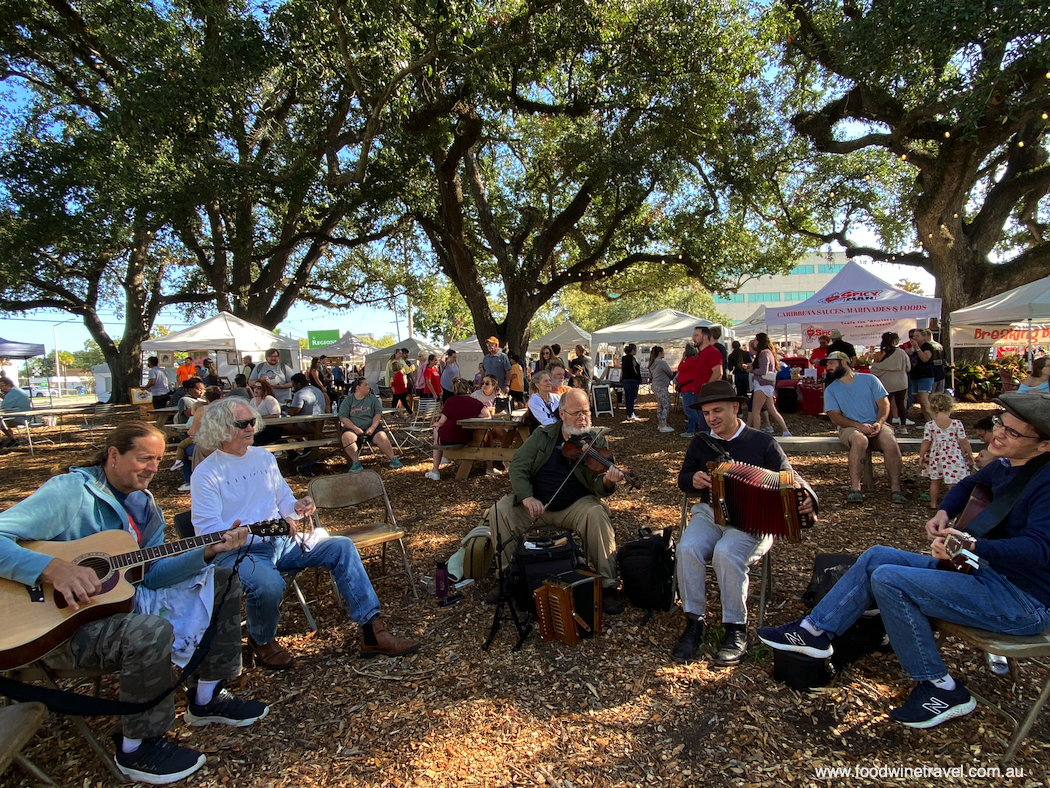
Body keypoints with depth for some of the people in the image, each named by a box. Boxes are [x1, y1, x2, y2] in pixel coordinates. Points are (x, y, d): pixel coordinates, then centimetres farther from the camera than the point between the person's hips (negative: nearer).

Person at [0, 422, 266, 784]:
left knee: (223, 582, 5)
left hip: (125, 600, 9)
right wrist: (55, 568, -38)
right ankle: (138, 747, -9)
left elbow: (152, 573, 6)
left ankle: (206, 699, 14)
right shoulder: (70, 491, -15)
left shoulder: (144, 505, 8)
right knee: (152, 632, -38)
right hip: (65, 621, -8)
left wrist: (208, 551, -7)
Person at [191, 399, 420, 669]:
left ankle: (371, 631, -13)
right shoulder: (206, 474, -8)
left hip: (280, 543, 6)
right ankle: (262, 640, 1)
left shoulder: (263, 457, 11)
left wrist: (297, 508, -8)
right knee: (269, 585, -37)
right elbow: (208, 530, -17)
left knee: (341, 546, -11)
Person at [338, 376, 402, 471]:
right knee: (346, 437, -33)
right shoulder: (348, 400, 8)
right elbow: (343, 417, -1)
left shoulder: (373, 398, 11)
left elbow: (378, 414, 3)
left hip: (371, 427, 0)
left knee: (381, 436, -29)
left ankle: (393, 459, -19)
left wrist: (372, 428, -15)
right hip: (352, 427, 0)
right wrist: (356, 429, -16)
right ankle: (356, 463, -30)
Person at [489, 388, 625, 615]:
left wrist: (608, 482, -36)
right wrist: (527, 497, -21)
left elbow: (597, 486, -10)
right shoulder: (543, 435, 2)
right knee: (499, 511, -19)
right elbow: (518, 467, -3)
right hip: (534, 503, 2)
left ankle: (608, 586, -18)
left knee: (597, 515, -31)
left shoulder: (596, 440, -3)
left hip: (575, 505, -2)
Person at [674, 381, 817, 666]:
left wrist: (807, 498, -19)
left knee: (726, 553, -33)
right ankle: (694, 623, -12)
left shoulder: (762, 442, 5)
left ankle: (736, 629, -14)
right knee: (687, 548, -28)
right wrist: (694, 480, -6)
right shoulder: (700, 443, 14)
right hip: (709, 513, 3)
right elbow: (683, 479, 18)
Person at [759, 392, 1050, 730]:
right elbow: (968, 485, 26)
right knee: (878, 556, 0)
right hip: (986, 571, 9)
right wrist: (943, 513, 6)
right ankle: (814, 631, 4)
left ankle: (941, 689, -3)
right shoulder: (1006, 465, 7)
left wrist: (973, 546, -48)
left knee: (888, 580, -20)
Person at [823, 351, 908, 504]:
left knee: (890, 442, -31)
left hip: (875, 425, 1)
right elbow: (835, 417, -3)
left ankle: (895, 488, -24)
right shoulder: (831, 390, 7)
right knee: (860, 440, -36)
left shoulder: (869, 379, 8)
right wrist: (859, 426, -20)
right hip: (850, 428, -1)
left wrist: (879, 423, -18)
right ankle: (855, 488, -39)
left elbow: (884, 404, 2)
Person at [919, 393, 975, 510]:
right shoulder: (957, 423, -10)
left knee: (935, 481, 14)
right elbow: (963, 441, -5)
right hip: (953, 456, -1)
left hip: (936, 456, 1)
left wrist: (921, 456, 5)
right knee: (952, 482, 5)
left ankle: (933, 504, 25)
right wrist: (970, 454, 8)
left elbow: (926, 442, -6)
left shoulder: (930, 425, -10)